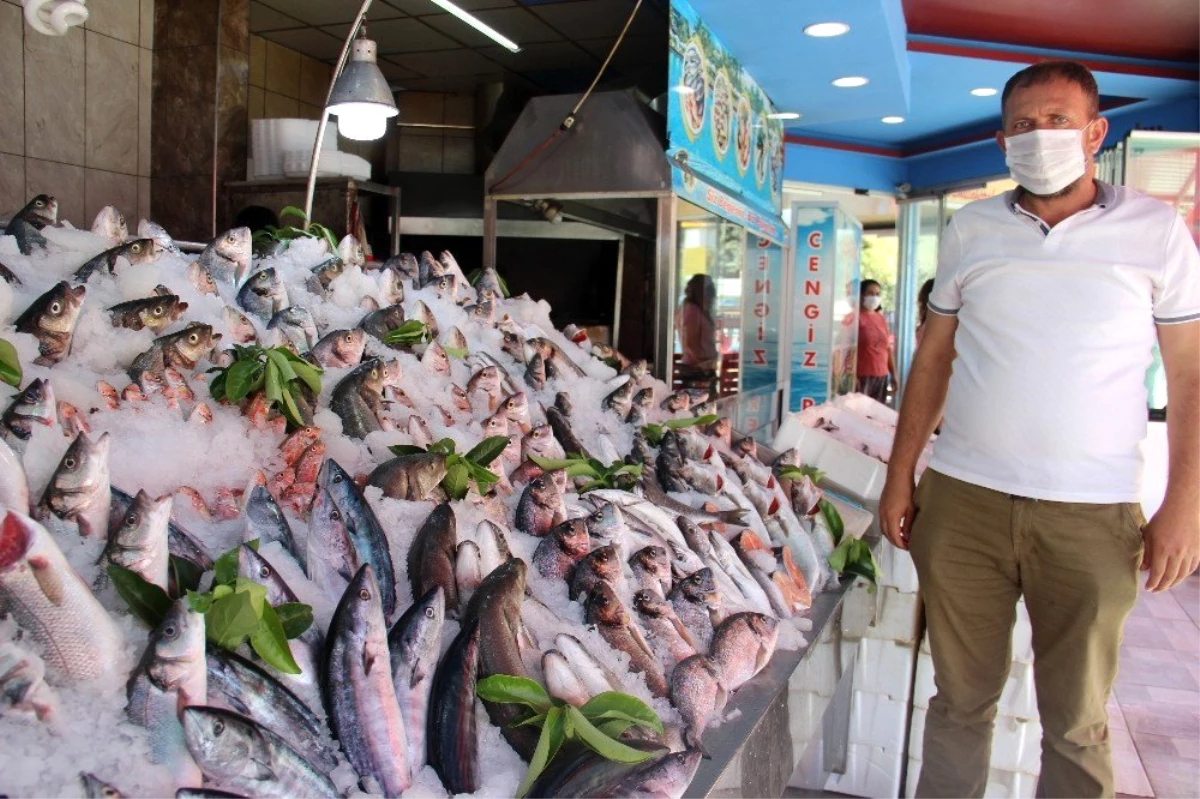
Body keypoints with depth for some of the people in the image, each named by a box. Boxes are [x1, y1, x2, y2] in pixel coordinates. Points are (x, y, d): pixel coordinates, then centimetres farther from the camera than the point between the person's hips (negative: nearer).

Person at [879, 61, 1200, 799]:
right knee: (961, 698, 13)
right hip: (963, 497, 2)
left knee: (1078, 721, 11)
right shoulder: (970, 230, 8)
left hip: (1091, 513, -1)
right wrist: (900, 477, 7)